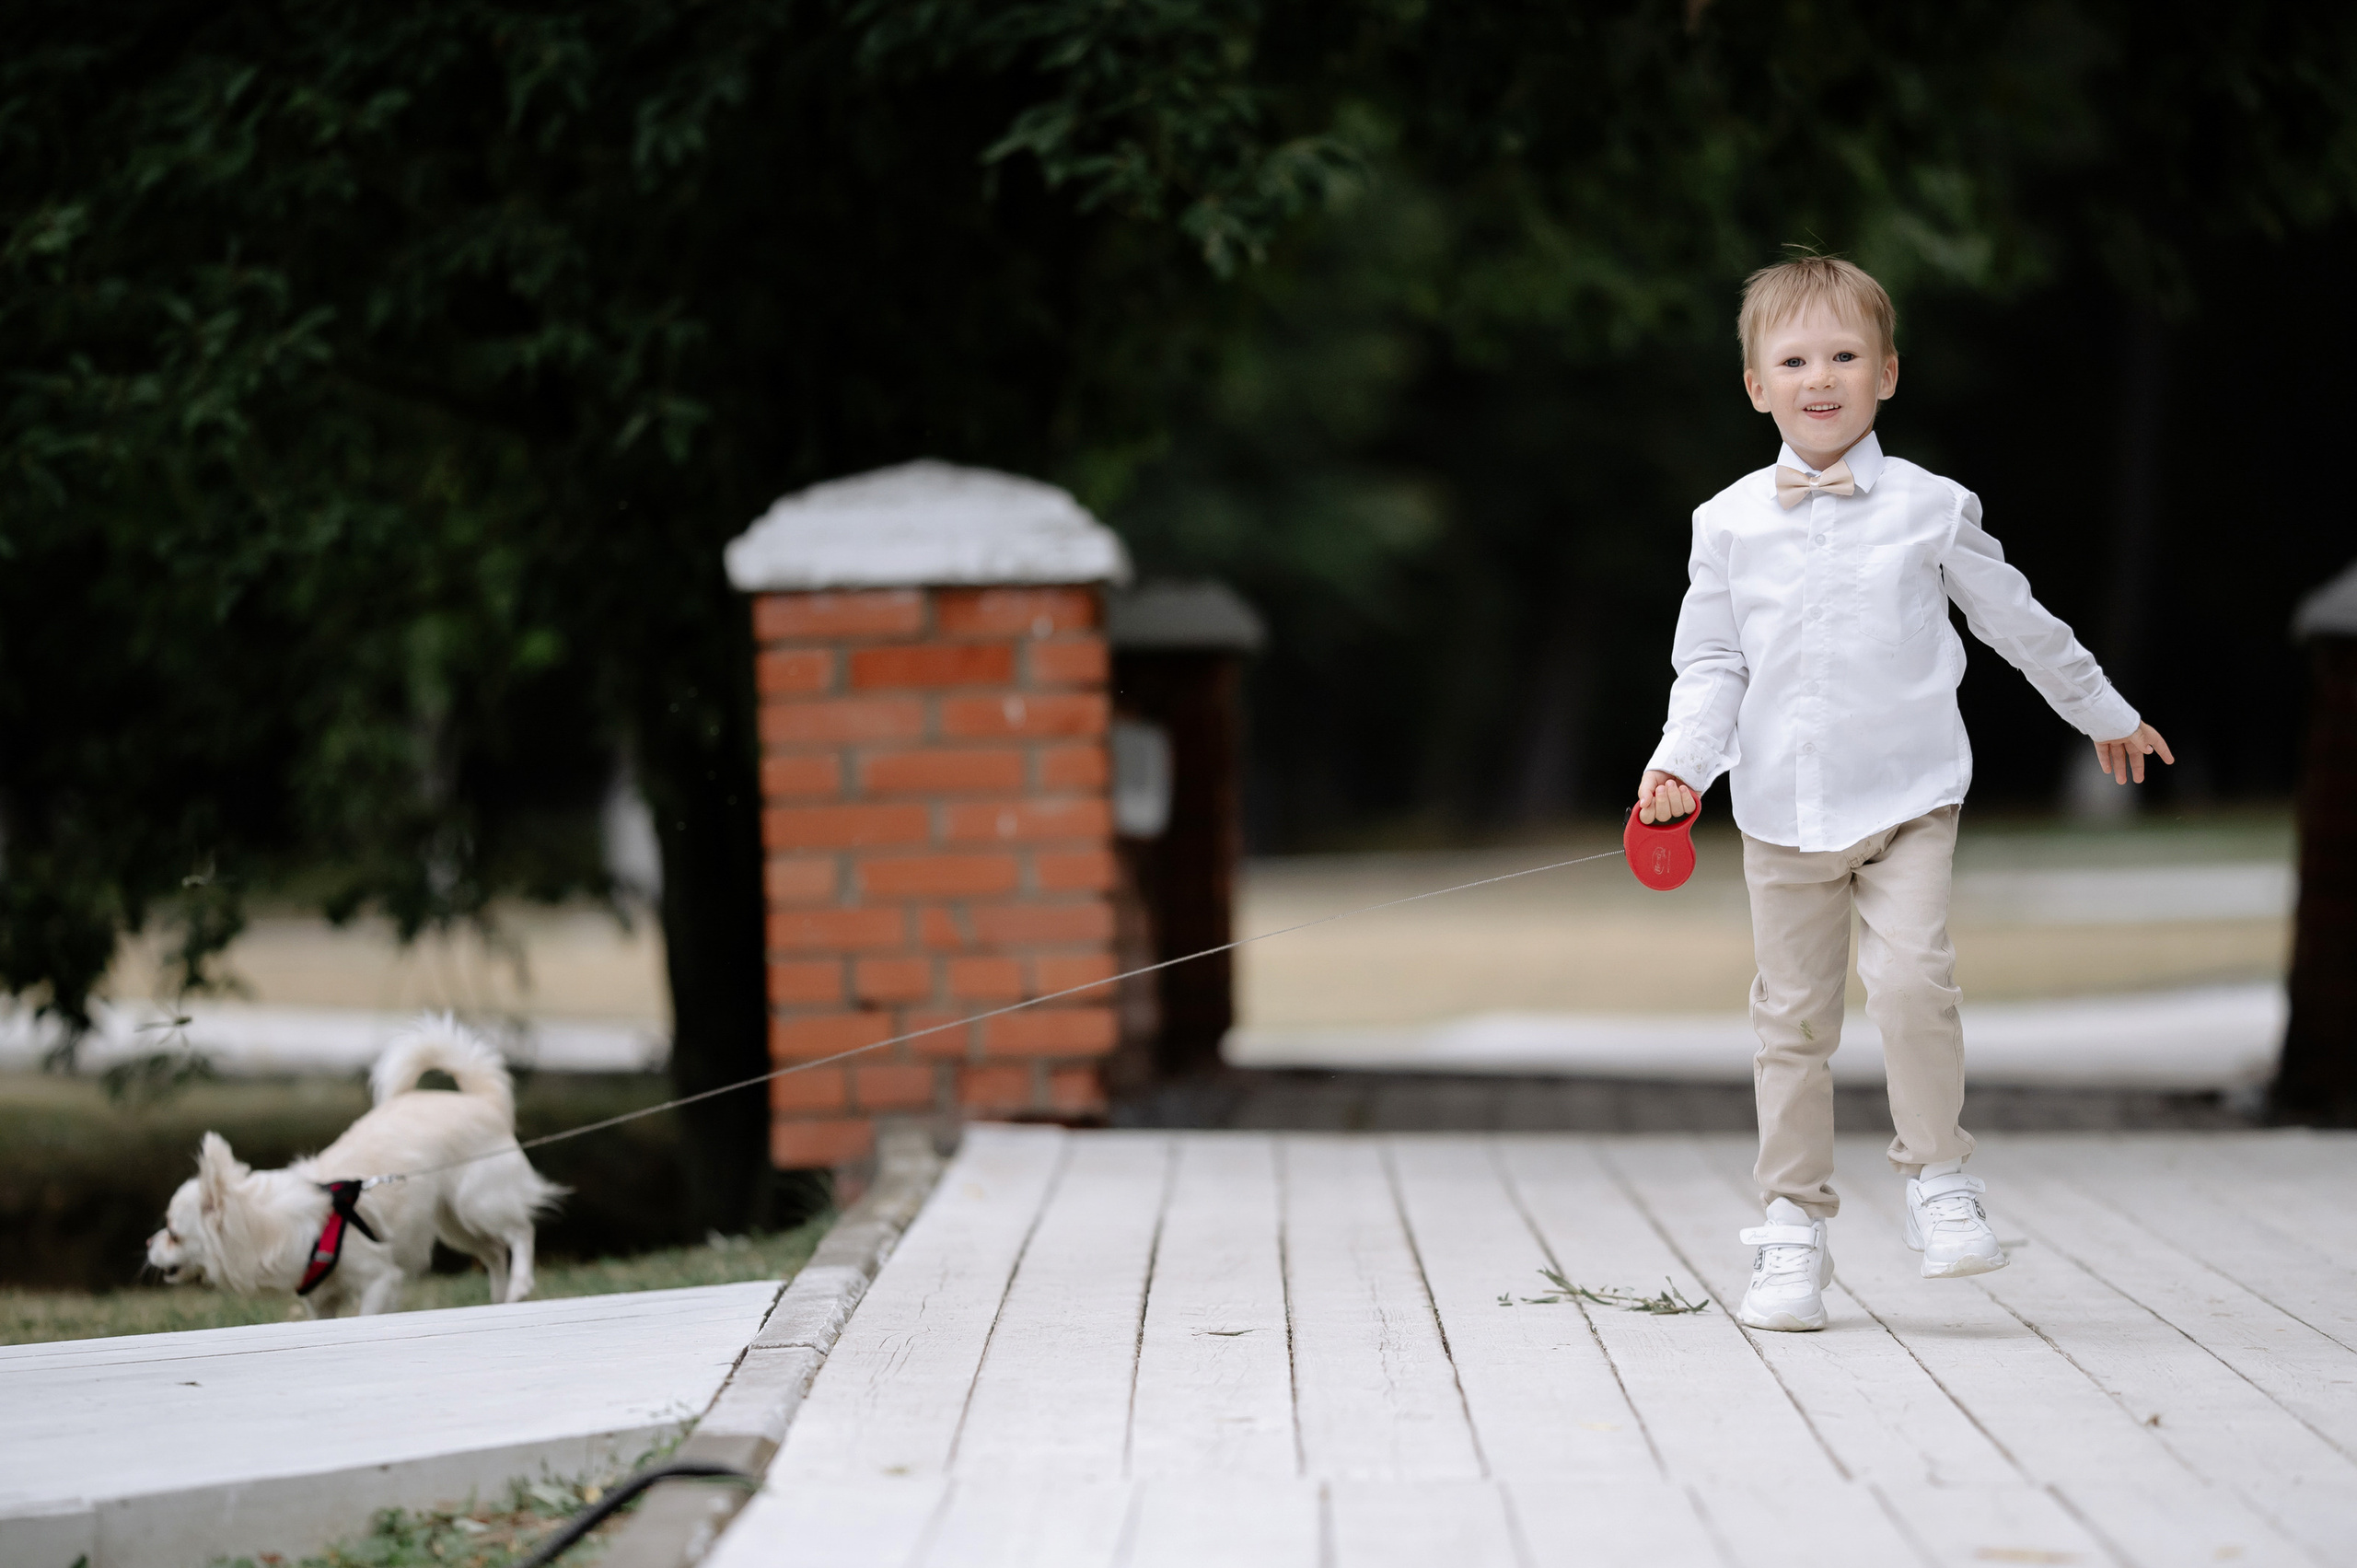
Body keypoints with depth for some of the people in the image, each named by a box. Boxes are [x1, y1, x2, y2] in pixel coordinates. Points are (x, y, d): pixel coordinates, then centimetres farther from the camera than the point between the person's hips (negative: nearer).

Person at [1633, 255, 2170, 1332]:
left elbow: (2017, 622, 13)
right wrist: (1682, 762, -8)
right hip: (1783, 810, 2)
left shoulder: (1929, 508, 0)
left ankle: (1936, 1176, -2)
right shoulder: (1728, 524, 3)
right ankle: (1794, 1225, 15)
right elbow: (1711, 664, 9)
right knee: (1793, 1016, 5)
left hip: (1906, 798, -2)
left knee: (1911, 978, -21)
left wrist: (2104, 715, 22)